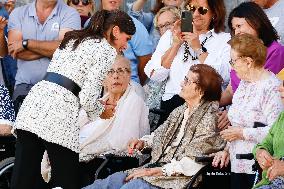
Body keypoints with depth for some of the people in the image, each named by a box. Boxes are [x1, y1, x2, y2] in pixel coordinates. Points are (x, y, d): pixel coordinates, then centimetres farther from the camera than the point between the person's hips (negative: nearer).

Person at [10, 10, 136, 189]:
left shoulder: (73, 38, 26)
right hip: (58, 114, -8)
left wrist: (96, 103, 26)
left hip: (32, 104, 8)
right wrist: (100, 109, 15)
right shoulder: (107, 50, 1)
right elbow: (88, 98, -7)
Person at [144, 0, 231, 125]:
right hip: (171, 104, 2)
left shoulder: (225, 40, 10)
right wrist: (176, 45, 0)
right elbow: (154, 75, 6)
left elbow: (225, 77, -8)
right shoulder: (171, 35, 18)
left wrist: (199, 49, -5)